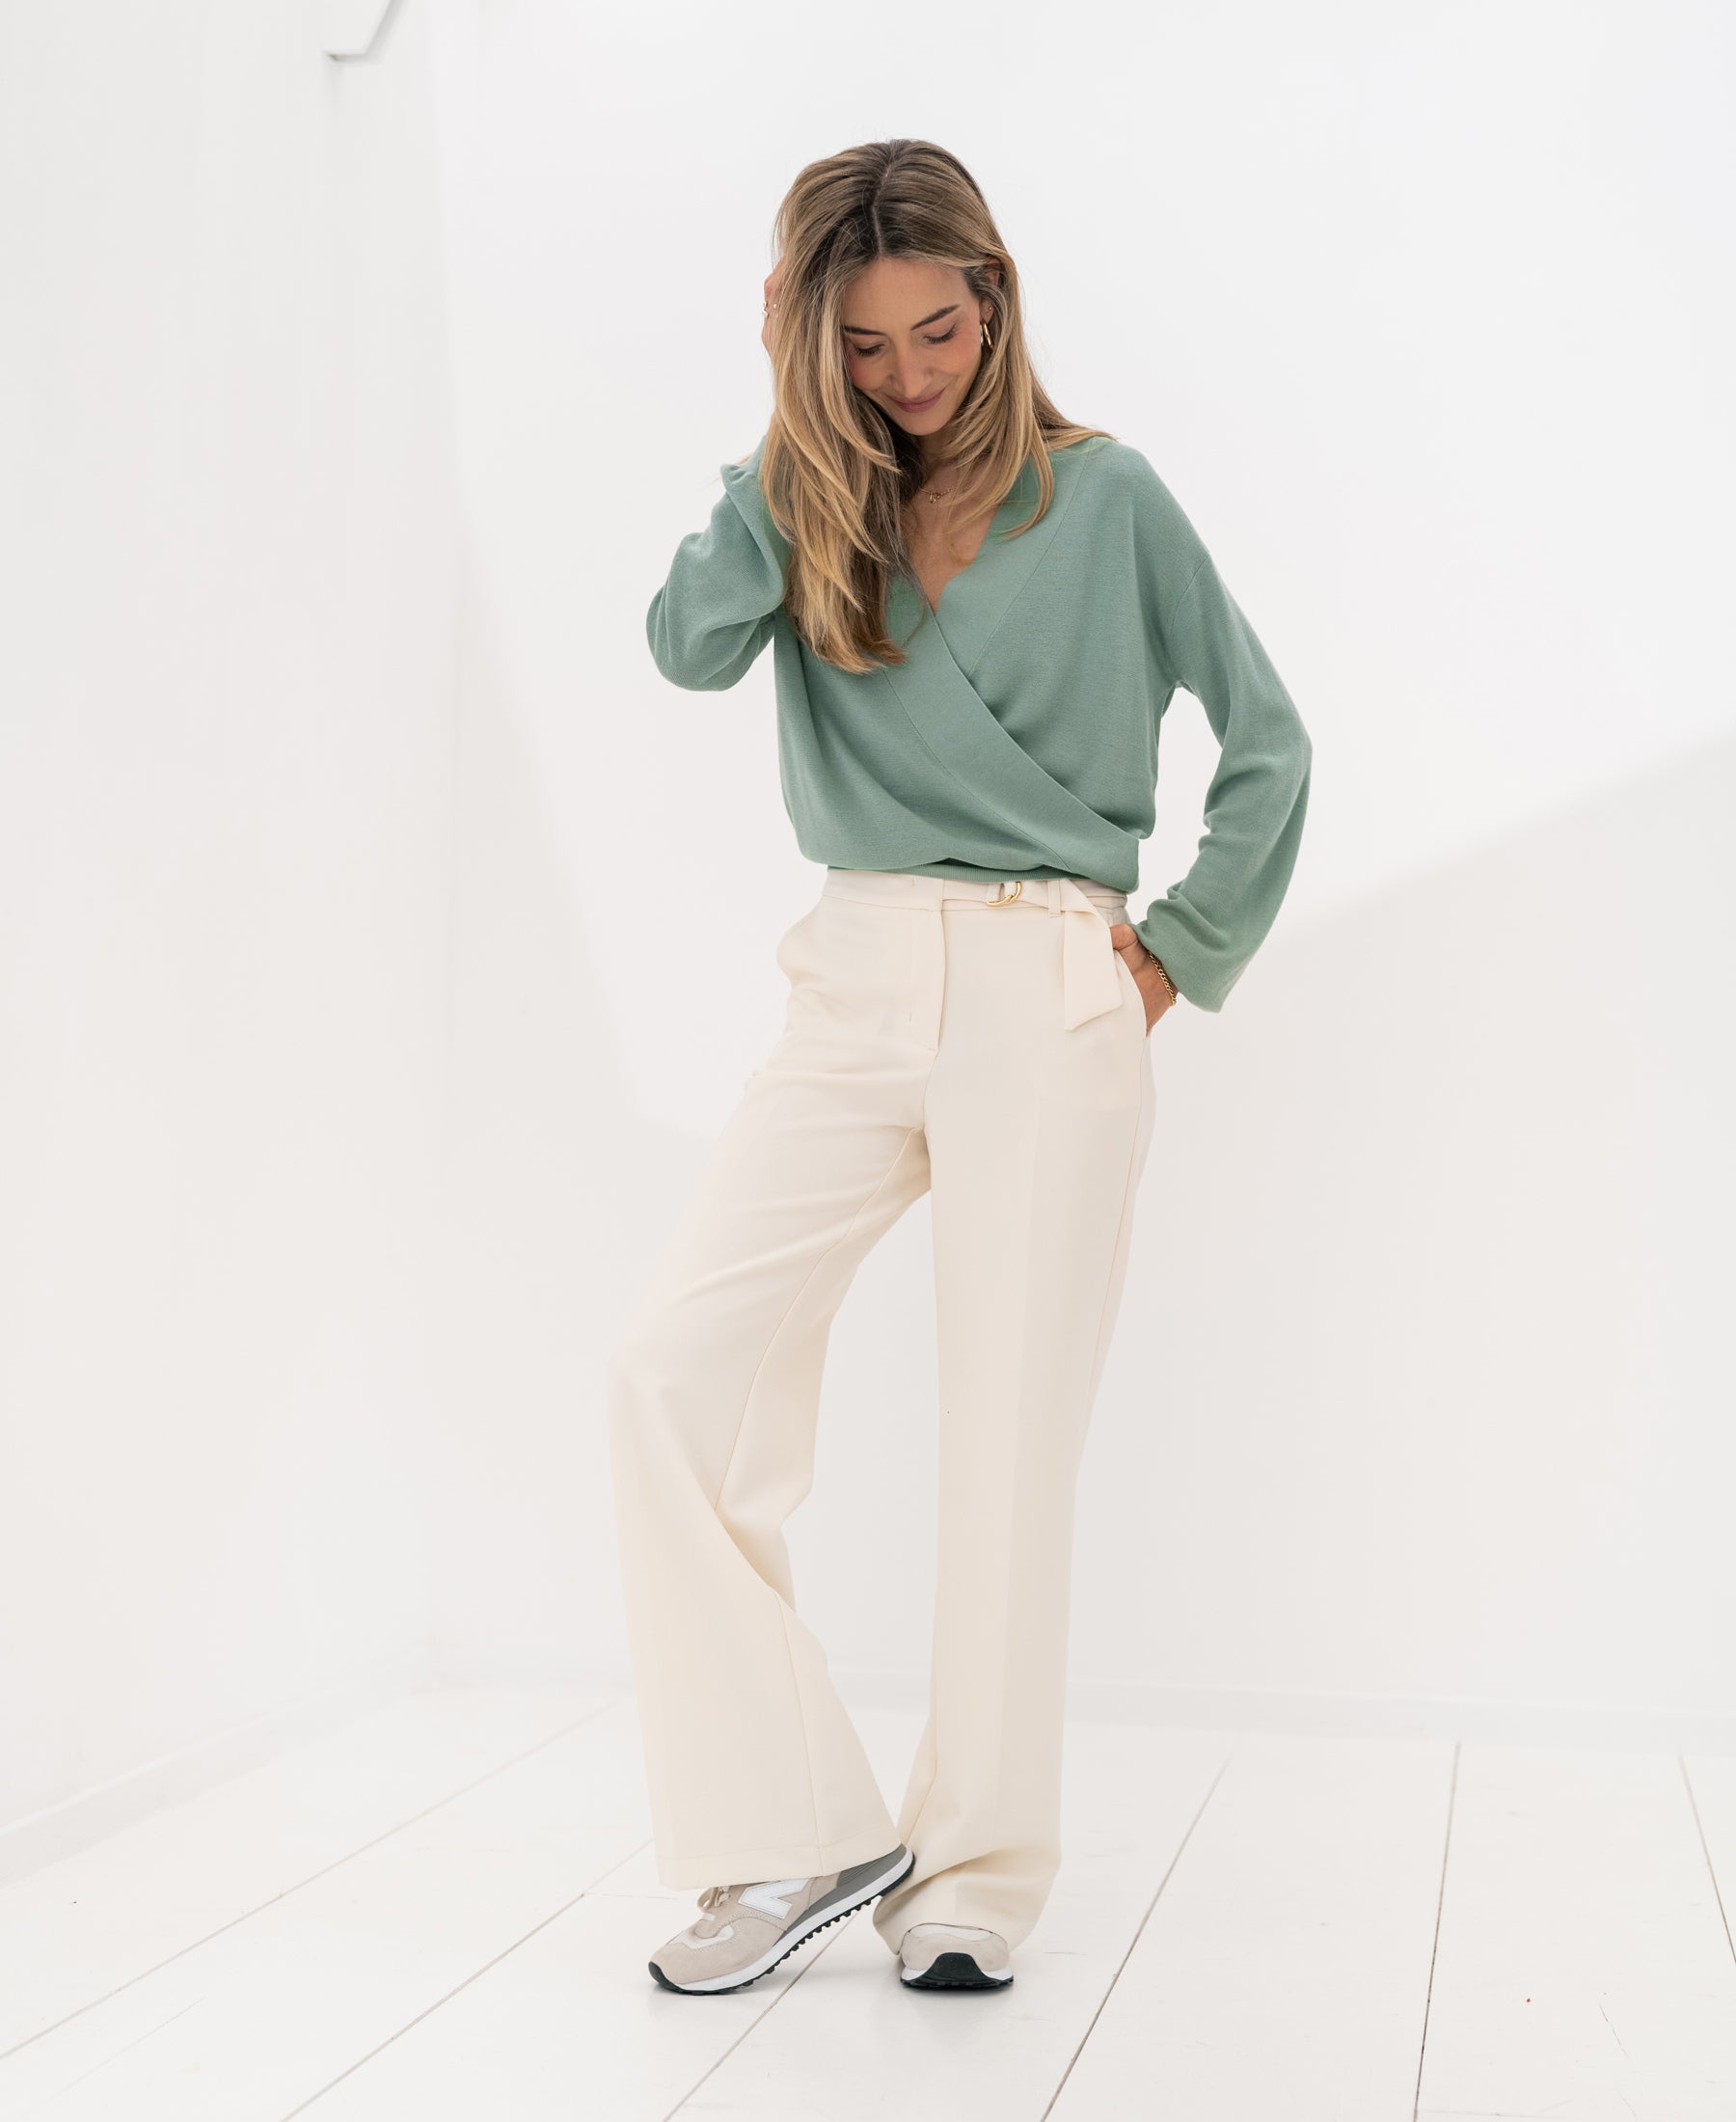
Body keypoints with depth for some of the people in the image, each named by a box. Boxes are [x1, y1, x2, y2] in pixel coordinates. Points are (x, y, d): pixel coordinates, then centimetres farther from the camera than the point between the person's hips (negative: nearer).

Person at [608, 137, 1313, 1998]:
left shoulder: (1101, 494, 4)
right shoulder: (814, 497, 11)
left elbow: (1267, 742, 8)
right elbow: (691, 643, -9)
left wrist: (1183, 949, 2)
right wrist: (798, 436, -6)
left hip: (1046, 993, -3)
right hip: (854, 988, 4)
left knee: (1008, 1433, -2)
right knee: (671, 1366, -11)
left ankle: (976, 1873, 13)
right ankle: (803, 1833, -1)